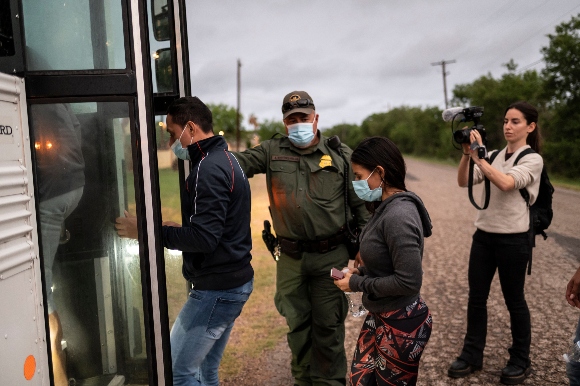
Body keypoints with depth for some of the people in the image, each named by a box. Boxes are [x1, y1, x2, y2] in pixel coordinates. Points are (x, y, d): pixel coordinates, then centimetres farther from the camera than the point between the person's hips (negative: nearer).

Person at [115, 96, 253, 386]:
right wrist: (175, 228, 11)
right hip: (233, 281, 10)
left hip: (217, 288, -10)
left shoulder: (209, 169, -18)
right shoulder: (224, 159, 14)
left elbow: (203, 238, -25)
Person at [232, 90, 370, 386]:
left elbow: (361, 202, 2)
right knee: (296, 322, 16)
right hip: (290, 258, 2)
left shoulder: (340, 154, 0)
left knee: (328, 324, 8)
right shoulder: (272, 151, 4)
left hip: (330, 255, -2)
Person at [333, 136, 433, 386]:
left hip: (402, 324, -9)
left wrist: (358, 284, -18)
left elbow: (409, 281, -28)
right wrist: (361, 272, 1)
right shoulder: (387, 207, 3)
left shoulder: (398, 216, -27)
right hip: (381, 315, 9)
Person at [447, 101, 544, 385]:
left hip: (513, 238, -5)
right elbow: (463, 181, -2)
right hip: (484, 234, 5)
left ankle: (520, 361, 25)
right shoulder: (494, 156, 8)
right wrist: (467, 153, -15)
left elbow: (506, 183, -26)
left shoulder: (533, 159, -7)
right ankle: (472, 355, 20)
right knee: (476, 297, 8)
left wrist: (478, 155, -25)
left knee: (513, 300, 7)